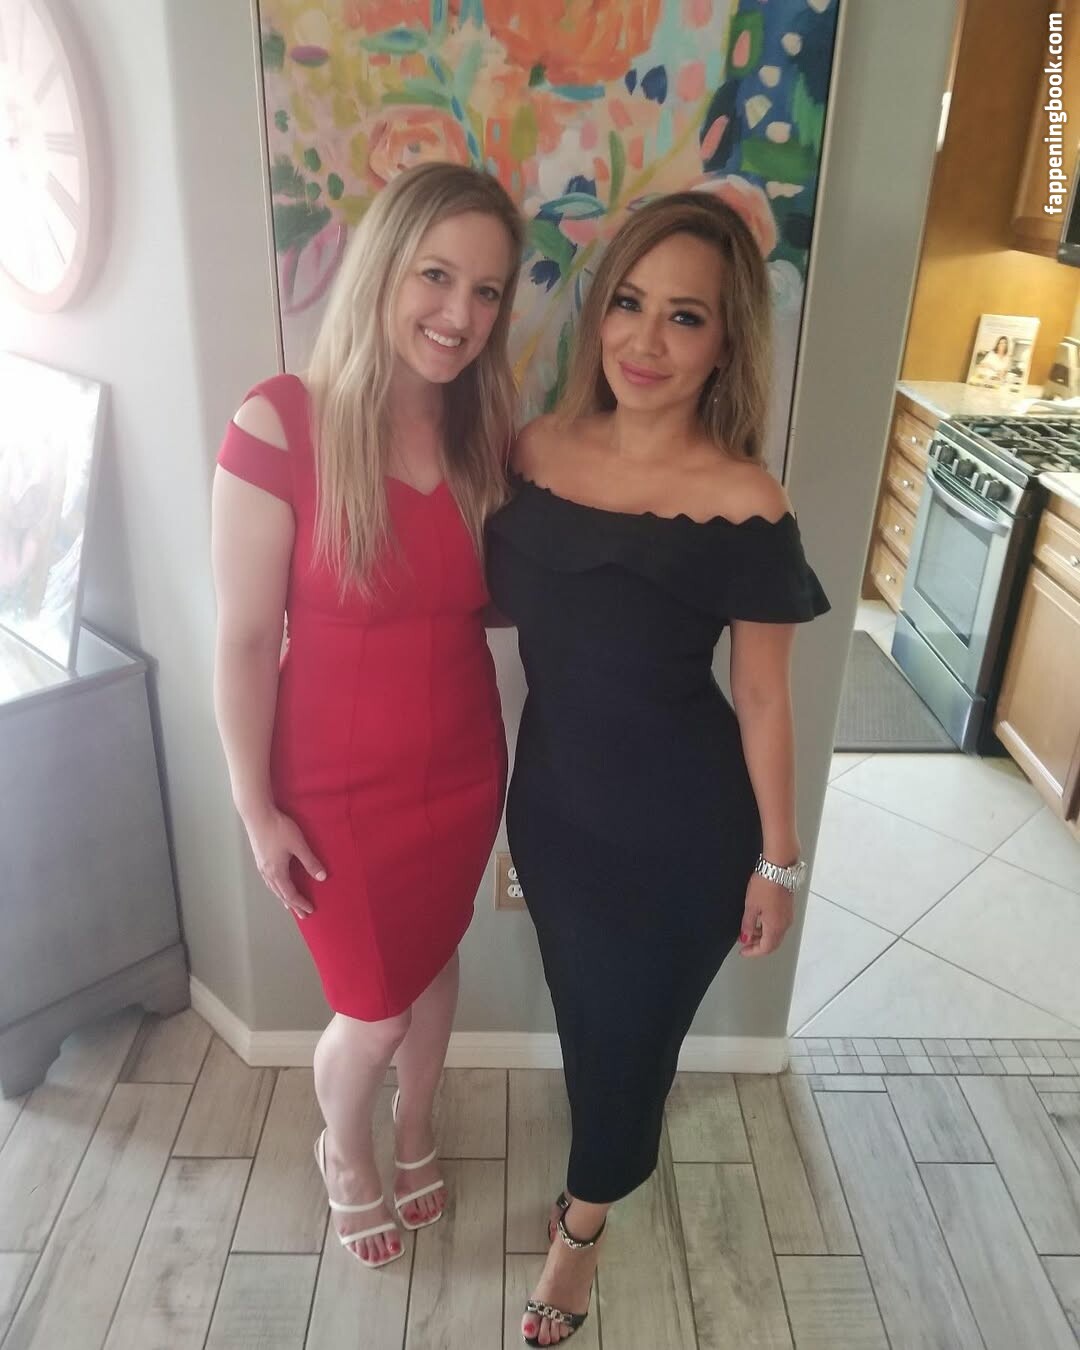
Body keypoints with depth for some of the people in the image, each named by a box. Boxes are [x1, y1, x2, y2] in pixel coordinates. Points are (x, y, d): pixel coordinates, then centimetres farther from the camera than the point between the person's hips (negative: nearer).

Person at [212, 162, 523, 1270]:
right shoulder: (280, 425, -21)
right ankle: (343, 1152, 49)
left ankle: (414, 1133, 55)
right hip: (339, 786, -4)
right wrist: (257, 808, -11)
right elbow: (245, 639, -15)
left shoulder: (486, 432, -5)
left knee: (432, 960, 25)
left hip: (463, 766, 5)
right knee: (372, 1010, 13)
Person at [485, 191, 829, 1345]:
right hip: (553, 795, 5)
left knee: (631, 1024, 16)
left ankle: (582, 1218, 47)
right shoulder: (536, 452, -7)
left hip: (683, 826, -4)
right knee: (582, 1009, 25)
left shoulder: (744, 508, -20)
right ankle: (621, 1143, 59)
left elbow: (762, 700, -11)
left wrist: (777, 859, -5)